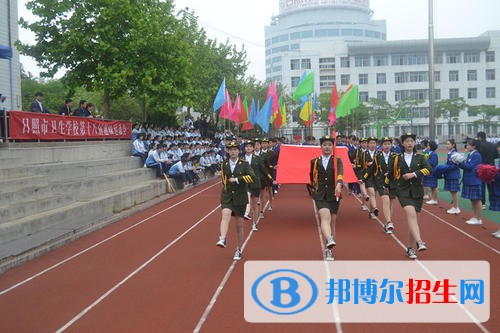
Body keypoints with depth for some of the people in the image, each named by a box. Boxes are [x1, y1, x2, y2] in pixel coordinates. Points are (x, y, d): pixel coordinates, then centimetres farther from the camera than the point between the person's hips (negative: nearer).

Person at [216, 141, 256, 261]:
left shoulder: (244, 164, -1)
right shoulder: (224, 165, 7)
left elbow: (252, 177, -17)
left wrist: (237, 179, -20)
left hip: (240, 198, -1)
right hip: (227, 197, 1)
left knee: (239, 225, 6)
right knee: (225, 215, -29)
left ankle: (238, 251, 19)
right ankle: (222, 239, -45)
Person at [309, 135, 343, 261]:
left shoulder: (337, 160, 2)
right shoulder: (314, 161, 6)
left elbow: (340, 173, -17)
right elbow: (311, 177, 21)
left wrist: (339, 184, -35)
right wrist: (312, 189, 25)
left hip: (334, 195, 1)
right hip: (320, 195, -1)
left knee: (332, 221, 8)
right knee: (325, 216, -24)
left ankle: (329, 250, 19)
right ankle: (329, 240, -47)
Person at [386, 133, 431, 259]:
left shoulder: (420, 157, 7)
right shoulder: (397, 158, 6)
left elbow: (428, 169, -9)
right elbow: (390, 173, 17)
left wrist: (414, 174, -19)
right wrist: (386, 186, 26)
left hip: (417, 191, 2)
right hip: (403, 191, -2)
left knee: (412, 218, 6)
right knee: (411, 214, -25)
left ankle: (410, 248, 17)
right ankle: (419, 242, -35)